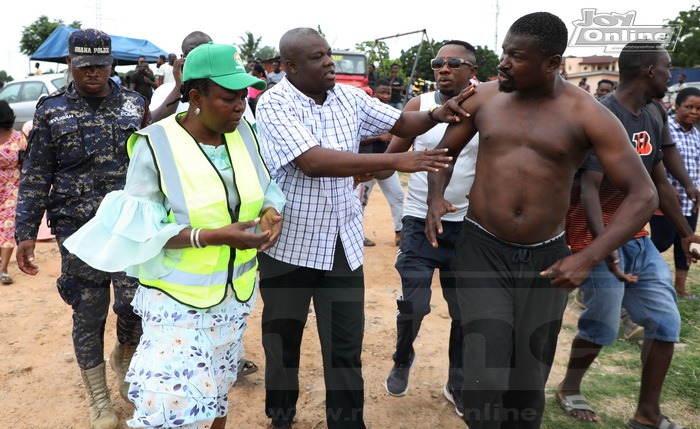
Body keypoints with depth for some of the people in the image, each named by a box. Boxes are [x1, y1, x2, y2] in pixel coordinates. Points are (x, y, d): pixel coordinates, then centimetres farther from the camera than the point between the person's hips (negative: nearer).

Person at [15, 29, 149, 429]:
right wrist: (26, 232, -3)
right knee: (89, 315, 7)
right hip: (78, 230, -1)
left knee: (137, 305, -1)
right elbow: (35, 176, 2)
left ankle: (124, 358, 34)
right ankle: (98, 396, 27)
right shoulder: (52, 110, 1)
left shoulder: (134, 104, 4)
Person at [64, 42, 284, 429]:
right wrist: (213, 236, -28)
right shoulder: (156, 145, -18)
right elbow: (142, 228, -17)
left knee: (217, 392, 21)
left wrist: (270, 212, -14)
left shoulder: (243, 133, -3)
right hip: (178, 297, -5)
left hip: (235, 291, 5)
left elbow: (265, 191, 9)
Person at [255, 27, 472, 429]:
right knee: (283, 339, 17)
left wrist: (436, 115, -14)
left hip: (343, 241, 4)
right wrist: (395, 161, -31)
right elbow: (313, 162, -29)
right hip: (290, 243, -3)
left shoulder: (349, 97, 2)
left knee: (346, 346, 10)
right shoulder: (274, 104, -16)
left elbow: (402, 122, 9)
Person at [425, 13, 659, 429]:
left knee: (529, 382, 14)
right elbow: (446, 152, 12)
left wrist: (589, 258, -19)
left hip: (546, 257, 0)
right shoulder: (483, 97, -3)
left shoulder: (587, 113, -9)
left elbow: (643, 195, -8)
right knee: (485, 379, -8)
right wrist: (436, 197, -9)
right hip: (481, 250, 0)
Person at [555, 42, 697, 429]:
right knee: (602, 327, 1)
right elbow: (589, 188, -24)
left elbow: (660, 183, 16)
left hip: (638, 238, 8)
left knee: (666, 322, 8)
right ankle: (569, 389, 29)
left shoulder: (653, 115, 9)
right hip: (600, 239, -8)